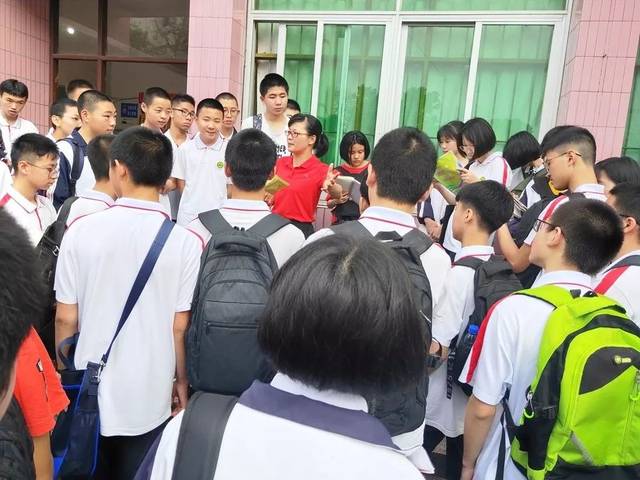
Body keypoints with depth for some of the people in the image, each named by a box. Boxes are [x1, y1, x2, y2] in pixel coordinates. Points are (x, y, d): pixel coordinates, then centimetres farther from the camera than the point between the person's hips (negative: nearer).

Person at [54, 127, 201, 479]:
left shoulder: (80, 230, -12)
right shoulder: (185, 242, -15)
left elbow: (66, 319, -5)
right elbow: (179, 326, -11)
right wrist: (181, 379, 6)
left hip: (89, 389, 1)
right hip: (150, 396, 0)